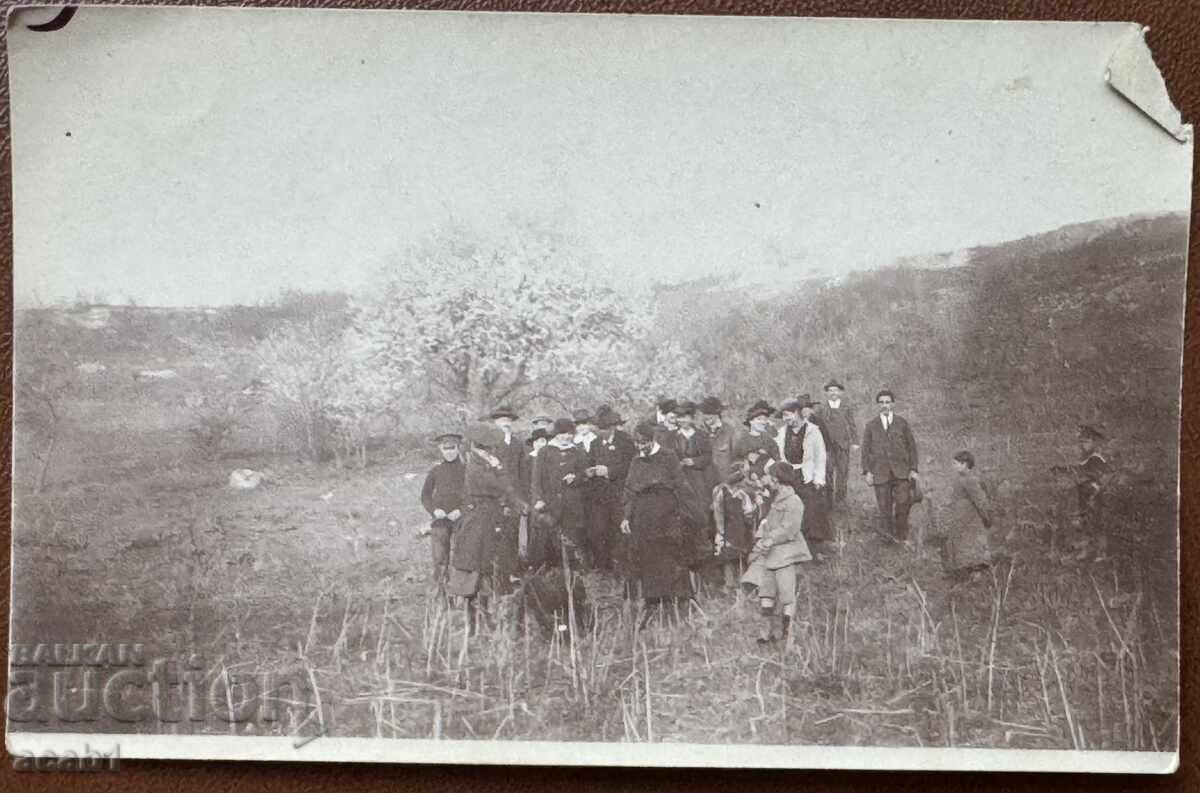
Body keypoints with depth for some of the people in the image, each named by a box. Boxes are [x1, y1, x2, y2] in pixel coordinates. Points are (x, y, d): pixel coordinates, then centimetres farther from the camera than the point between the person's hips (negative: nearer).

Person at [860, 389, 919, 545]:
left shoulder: (902, 423, 10)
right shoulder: (871, 425, 11)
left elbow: (911, 446, 9)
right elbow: (866, 449, 9)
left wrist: (913, 469, 2)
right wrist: (867, 471, -1)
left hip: (901, 471, 0)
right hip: (880, 472, 0)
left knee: (903, 502, -13)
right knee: (884, 507, -2)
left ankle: (901, 536, 0)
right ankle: (887, 536, 11)